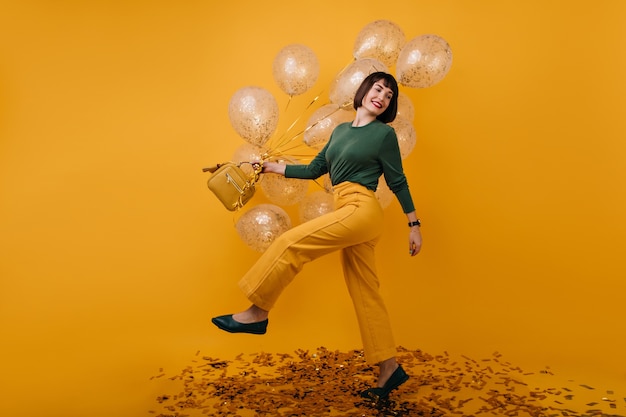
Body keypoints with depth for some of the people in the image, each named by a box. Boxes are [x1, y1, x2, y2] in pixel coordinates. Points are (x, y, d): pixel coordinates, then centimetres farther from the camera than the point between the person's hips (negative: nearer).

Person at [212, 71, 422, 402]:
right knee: (365, 295, 7)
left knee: (291, 242, -14)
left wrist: (414, 226, 3)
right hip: (349, 215, 7)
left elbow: (398, 182, 3)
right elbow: (314, 170, 23)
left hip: (362, 210, -7)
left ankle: (257, 313, -1)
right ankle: (390, 369, 15)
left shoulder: (384, 133, 2)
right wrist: (272, 167, 23)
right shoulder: (340, 131, 20)